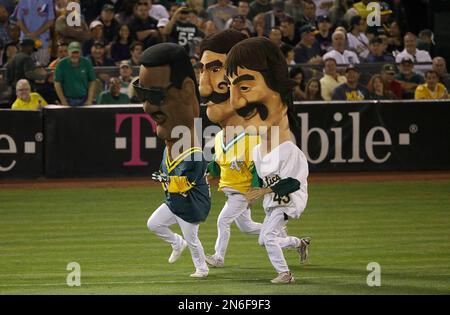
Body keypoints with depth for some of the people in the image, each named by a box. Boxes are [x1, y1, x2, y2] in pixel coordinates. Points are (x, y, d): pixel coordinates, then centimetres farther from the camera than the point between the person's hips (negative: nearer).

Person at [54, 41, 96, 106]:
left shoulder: (86, 63, -1)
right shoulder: (62, 64, -5)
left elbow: (92, 82, 5)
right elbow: (57, 84, -3)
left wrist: (89, 100, -3)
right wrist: (64, 102, -7)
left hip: (84, 101, 2)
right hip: (68, 101, -2)